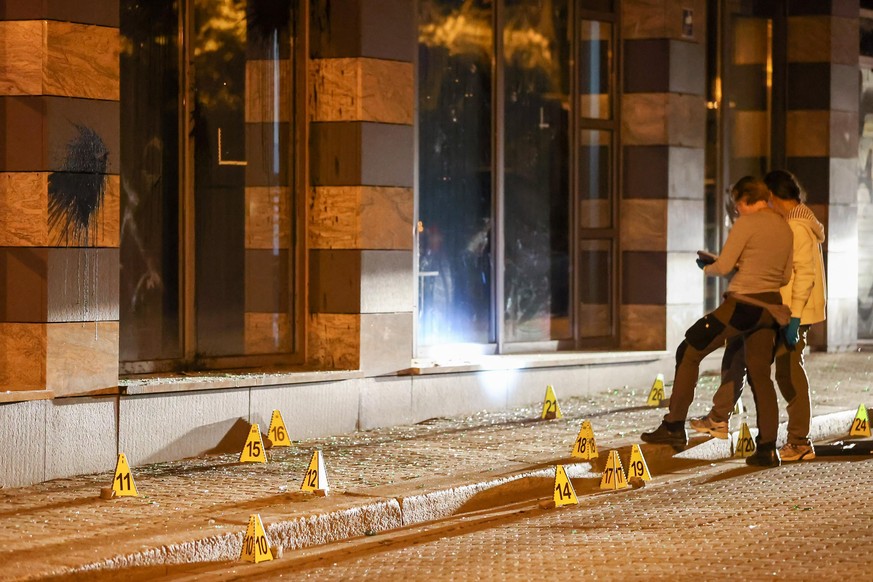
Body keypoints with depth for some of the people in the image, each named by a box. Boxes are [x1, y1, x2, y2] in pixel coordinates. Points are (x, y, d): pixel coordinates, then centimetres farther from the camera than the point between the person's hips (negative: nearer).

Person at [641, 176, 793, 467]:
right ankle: (768, 448, 8)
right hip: (770, 309, 7)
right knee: (760, 376, 12)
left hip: (742, 304, -7)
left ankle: (675, 427, 1)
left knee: (688, 352, 4)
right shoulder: (785, 228, 12)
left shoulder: (747, 223, -9)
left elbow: (722, 266, -12)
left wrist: (706, 267, 10)